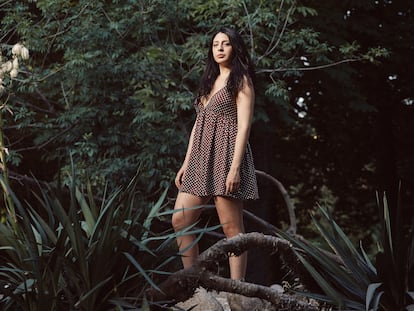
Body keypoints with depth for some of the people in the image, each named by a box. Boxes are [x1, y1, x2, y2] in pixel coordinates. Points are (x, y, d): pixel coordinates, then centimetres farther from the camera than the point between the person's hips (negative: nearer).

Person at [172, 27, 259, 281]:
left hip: (226, 155, -8)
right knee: (180, 220, 0)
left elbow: (244, 125, -10)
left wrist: (235, 167, -20)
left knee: (231, 227, -7)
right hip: (201, 158, 8)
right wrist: (186, 163, 15)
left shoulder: (241, 80, -1)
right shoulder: (210, 82, 22)